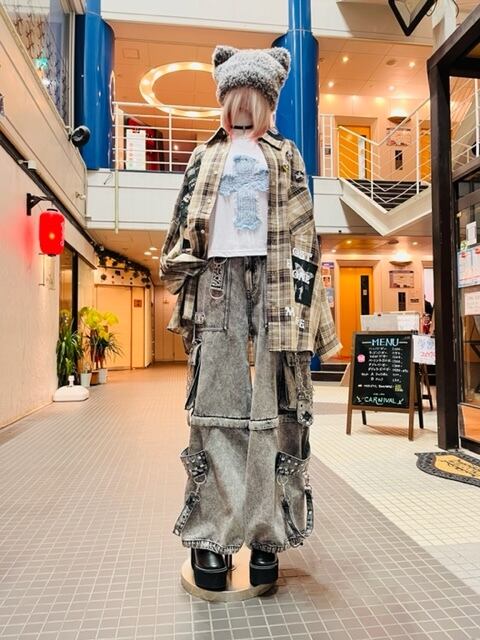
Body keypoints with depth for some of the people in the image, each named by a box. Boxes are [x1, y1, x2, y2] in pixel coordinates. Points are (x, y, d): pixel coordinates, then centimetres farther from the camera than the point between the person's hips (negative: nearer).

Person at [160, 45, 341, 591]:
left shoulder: (285, 156, 20)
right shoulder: (205, 157, 23)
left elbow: (302, 232, 9)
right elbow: (183, 226, 15)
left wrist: (302, 295, -4)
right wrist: (183, 283, 1)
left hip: (273, 277, 0)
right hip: (217, 279, 1)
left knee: (276, 405, -4)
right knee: (215, 403, -5)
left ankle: (267, 532, 5)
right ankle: (210, 535, 3)